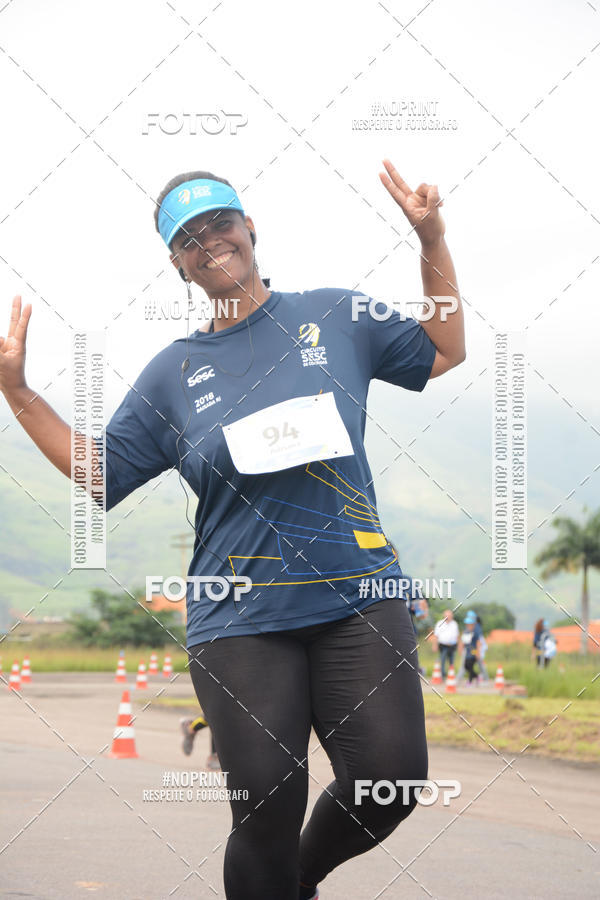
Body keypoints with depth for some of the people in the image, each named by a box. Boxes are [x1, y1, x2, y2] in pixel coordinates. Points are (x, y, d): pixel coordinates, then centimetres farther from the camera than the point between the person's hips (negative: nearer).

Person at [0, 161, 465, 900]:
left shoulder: (336, 315, 10)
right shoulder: (171, 374, 11)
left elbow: (443, 353, 17)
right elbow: (97, 469, 14)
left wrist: (432, 241, 7)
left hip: (358, 597, 1)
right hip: (240, 621, 0)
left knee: (391, 782, -9)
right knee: (268, 814, -9)